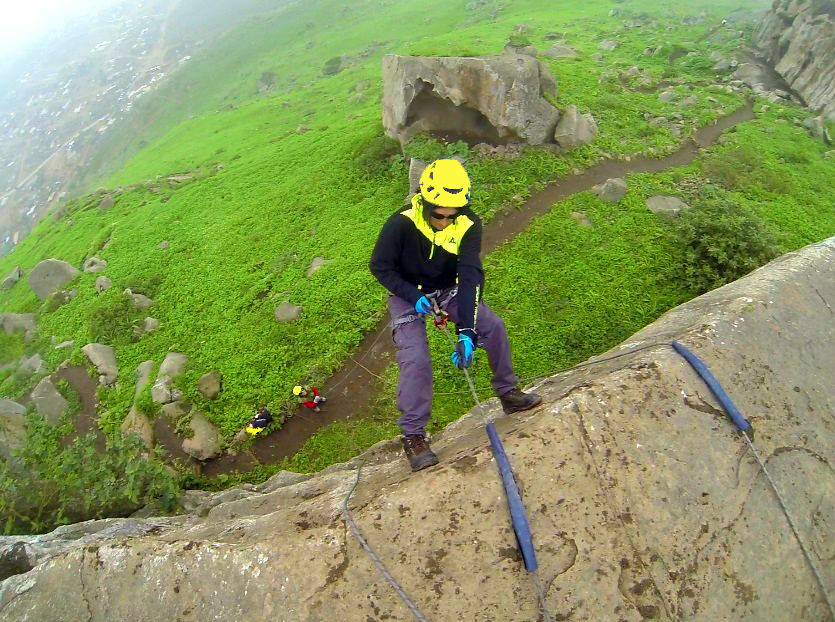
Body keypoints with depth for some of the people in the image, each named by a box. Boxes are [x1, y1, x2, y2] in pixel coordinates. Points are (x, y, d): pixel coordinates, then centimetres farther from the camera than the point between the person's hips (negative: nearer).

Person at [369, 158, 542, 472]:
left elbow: (470, 277, -28)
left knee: (494, 327, -9)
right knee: (416, 360, -19)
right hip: (408, 294, -3)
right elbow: (380, 267, -15)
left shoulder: (468, 225, -22)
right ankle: (412, 436, -4)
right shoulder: (401, 224, -29)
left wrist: (467, 331, -37)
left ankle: (508, 393, 13)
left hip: (447, 289, 3)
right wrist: (413, 295, -28)